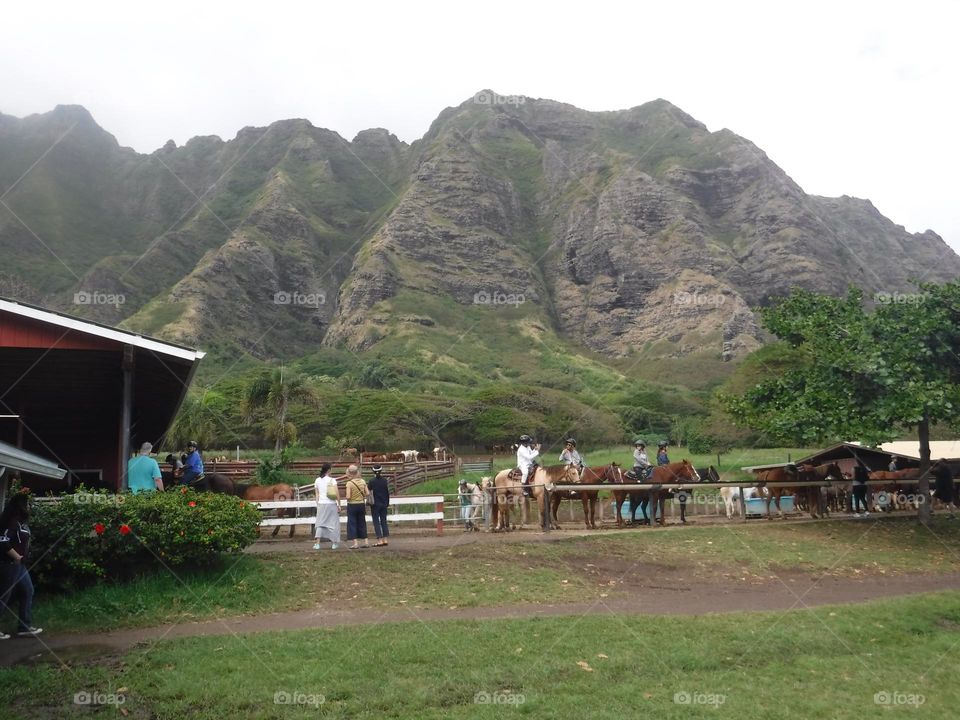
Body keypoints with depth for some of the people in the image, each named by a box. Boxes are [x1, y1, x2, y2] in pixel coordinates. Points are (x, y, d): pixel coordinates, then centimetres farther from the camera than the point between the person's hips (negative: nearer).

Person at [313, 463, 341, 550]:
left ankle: (317, 543, -7)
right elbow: (337, 494, -10)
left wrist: (318, 505, 14)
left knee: (320, 523, 6)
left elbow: (317, 494, 7)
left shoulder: (317, 480, 3)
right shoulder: (332, 480, -7)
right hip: (331, 504, -3)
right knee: (333, 522, 9)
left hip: (321, 504, 3)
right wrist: (339, 505, -4)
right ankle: (334, 543, 14)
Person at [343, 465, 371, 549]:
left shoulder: (349, 483, -15)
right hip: (362, 504, 5)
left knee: (352, 523, 4)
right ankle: (366, 542, 16)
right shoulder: (362, 481, -1)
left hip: (352, 505, -5)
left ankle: (355, 543, 0)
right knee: (362, 523, 15)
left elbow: (348, 496, -20)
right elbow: (367, 493, -1)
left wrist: (347, 498, 1)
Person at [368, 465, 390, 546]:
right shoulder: (385, 481, -1)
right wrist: (388, 504, 13)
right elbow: (388, 493, 3)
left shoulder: (372, 481, -9)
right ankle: (385, 539, 11)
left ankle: (380, 540, -4)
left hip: (375, 504, -3)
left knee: (376, 522, 1)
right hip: (384, 504, 3)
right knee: (384, 521, 11)